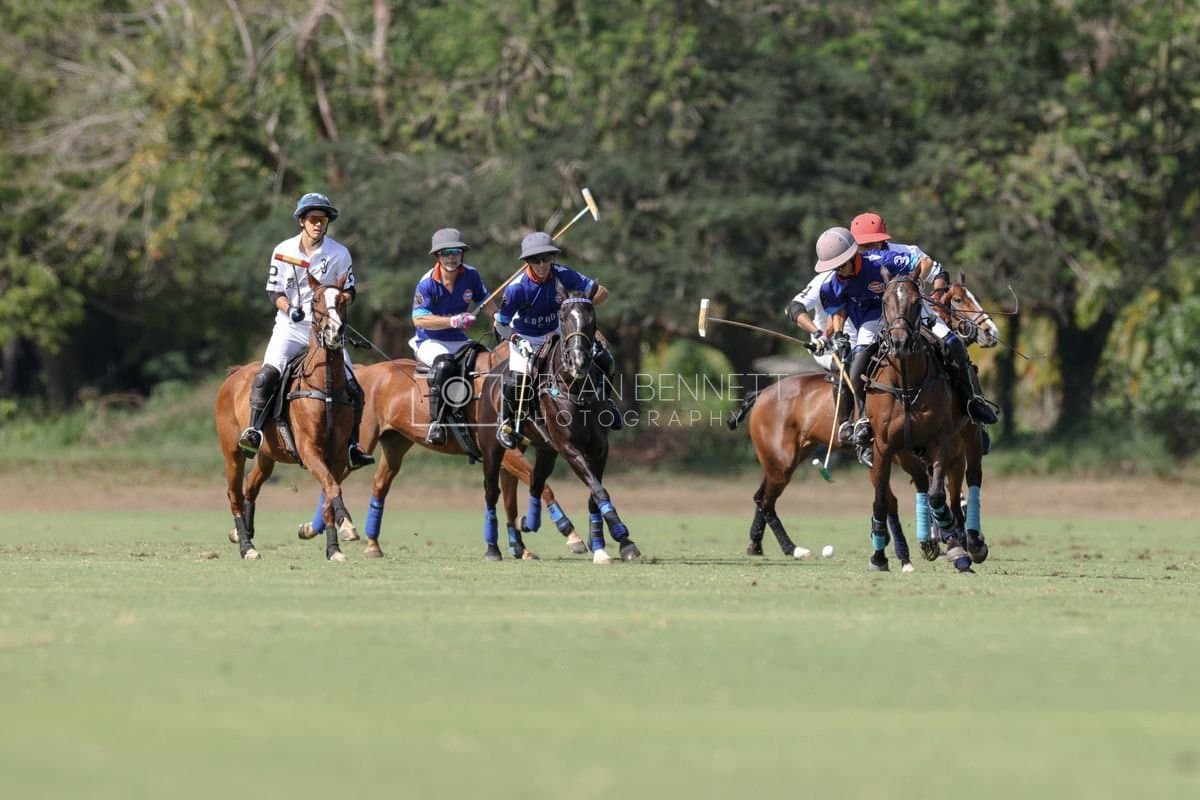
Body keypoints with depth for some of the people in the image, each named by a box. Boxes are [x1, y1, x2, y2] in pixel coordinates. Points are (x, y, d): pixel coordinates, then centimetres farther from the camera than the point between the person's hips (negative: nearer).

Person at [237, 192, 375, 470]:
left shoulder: (339, 253, 0)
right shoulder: (284, 251, -1)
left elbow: (349, 291, 8)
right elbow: (274, 292, 2)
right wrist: (290, 308, -18)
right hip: (290, 326, -1)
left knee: (353, 390, -3)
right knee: (266, 376, -26)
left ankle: (352, 446, 11)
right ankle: (254, 432, -22)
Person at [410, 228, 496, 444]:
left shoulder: (470, 276, 1)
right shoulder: (427, 283, -13)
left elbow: (483, 301, 19)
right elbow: (419, 319, -21)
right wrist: (453, 321, -30)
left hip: (459, 340, 6)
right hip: (430, 343, -6)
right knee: (444, 362, -37)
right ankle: (436, 423, -37)